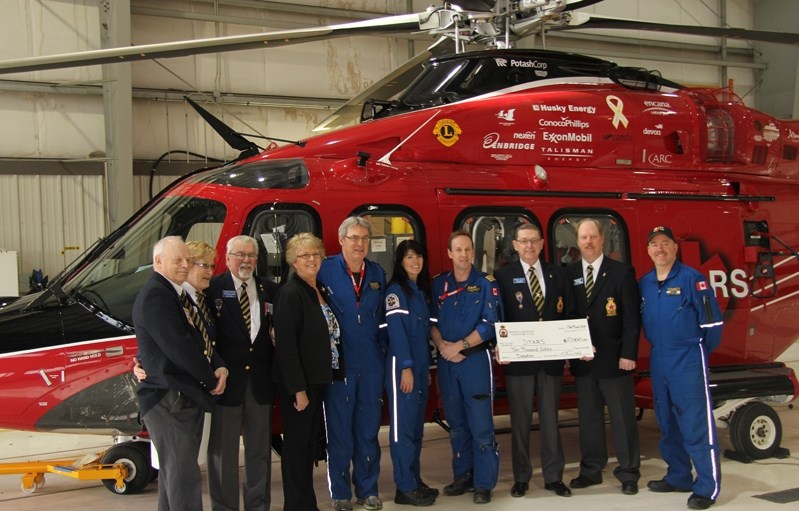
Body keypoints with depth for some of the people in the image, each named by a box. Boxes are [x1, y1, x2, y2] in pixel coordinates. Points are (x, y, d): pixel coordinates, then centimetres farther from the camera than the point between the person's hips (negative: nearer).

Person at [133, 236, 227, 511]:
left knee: (173, 473, 16)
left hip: (185, 396, 10)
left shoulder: (178, 294, 17)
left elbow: (201, 337, 17)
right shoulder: (155, 295, -15)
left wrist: (219, 368, -2)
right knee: (184, 478, -9)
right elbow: (178, 346, -20)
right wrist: (211, 379, -9)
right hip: (168, 399, -10)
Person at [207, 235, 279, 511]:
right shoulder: (212, 288, -6)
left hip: (260, 380, 4)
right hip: (226, 378, -4)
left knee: (260, 448, 14)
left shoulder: (270, 290, 6)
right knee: (223, 449, 6)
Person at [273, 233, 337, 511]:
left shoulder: (319, 291, 11)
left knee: (310, 442, 16)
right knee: (296, 445, 2)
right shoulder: (290, 294, -15)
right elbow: (286, 344, -20)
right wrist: (298, 389, -21)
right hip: (298, 383, -8)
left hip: (317, 380, 8)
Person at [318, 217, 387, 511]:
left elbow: (381, 318, 13)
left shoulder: (377, 274, 8)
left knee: (368, 429, 11)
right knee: (339, 430, 5)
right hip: (338, 363, -4)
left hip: (371, 365, 4)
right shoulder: (325, 271, -6)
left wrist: (382, 354, 8)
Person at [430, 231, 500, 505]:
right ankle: (463, 476, 22)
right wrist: (442, 346, -9)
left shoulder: (485, 283, -2)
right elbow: (432, 320, 8)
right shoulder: (438, 284, 8)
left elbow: (490, 323, -9)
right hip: (446, 361, 4)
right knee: (456, 423, 11)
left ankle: (484, 483, 3)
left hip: (476, 359, -4)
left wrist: (459, 346, -12)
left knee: (481, 425, -4)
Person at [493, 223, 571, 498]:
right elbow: (497, 317, -2)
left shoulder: (556, 273, 9)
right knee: (520, 420, 6)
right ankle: (521, 477, 16)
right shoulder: (503, 275, 0)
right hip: (518, 358, -2)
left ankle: (553, 476, 17)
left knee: (550, 418, 8)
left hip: (551, 358, 2)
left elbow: (565, 314, 7)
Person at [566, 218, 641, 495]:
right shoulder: (569, 274, 6)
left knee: (623, 417, 4)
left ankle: (628, 473, 13)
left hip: (614, 358, -3)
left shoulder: (622, 272, -3)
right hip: (582, 359, 3)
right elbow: (566, 315, 7)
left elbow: (632, 317, -6)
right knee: (588, 417, 11)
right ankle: (591, 470, 21)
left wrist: (628, 354, -12)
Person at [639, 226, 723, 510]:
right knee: (667, 423, 14)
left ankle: (708, 487, 0)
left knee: (697, 425, -7)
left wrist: (701, 350, 1)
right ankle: (678, 477, 27)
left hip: (689, 361, -6)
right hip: (658, 363, 7)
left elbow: (712, 318, -9)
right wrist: (658, 347, 15)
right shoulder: (644, 283, 9)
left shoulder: (691, 278, -9)